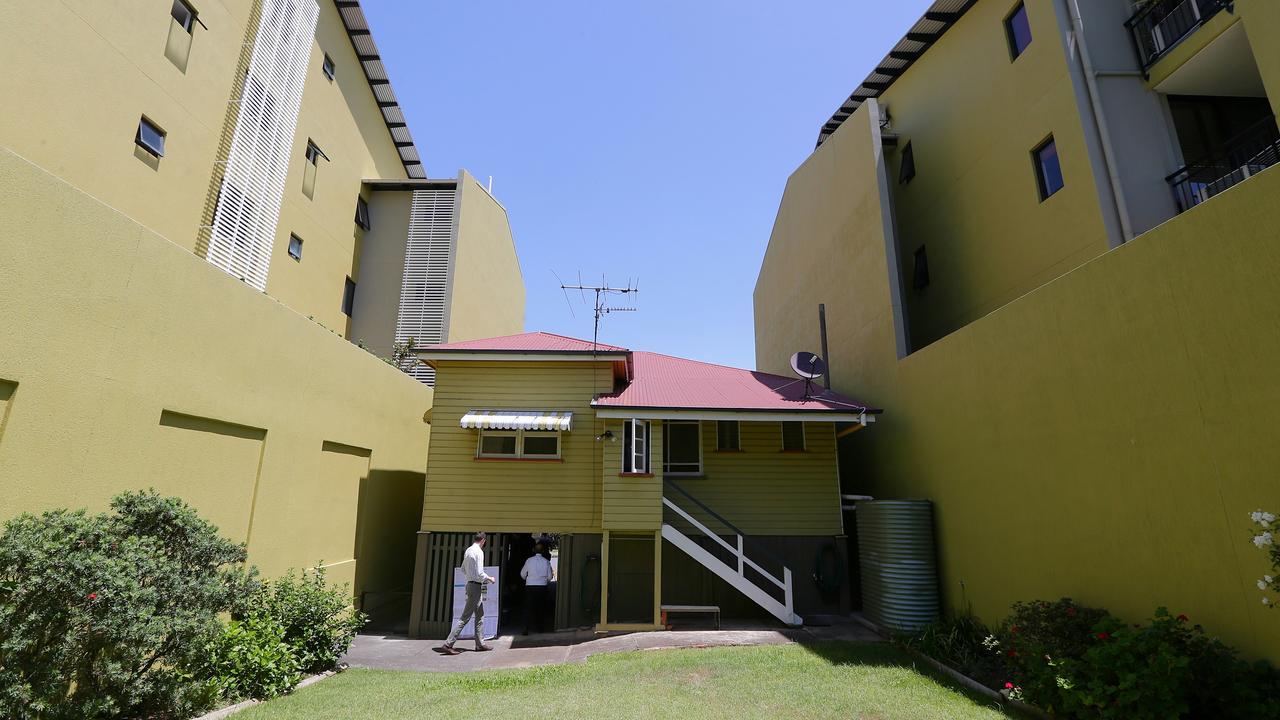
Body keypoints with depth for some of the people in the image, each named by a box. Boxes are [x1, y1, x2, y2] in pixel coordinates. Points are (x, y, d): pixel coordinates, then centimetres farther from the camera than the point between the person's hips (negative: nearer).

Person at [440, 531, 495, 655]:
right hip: (476, 586, -9)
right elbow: (480, 574, -21)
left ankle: (480, 644, 21)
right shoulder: (478, 552, -18)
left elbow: (463, 570, 17)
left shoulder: (468, 550, 8)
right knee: (465, 617, -5)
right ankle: (448, 644, -3)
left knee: (480, 615, 16)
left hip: (470, 583, 9)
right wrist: (489, 578, -4)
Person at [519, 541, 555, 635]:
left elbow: (522, 574, 7)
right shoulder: (546, 561, -4)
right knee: (541, 607, 14)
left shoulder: (529, 560, -4)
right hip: (542, 587, 1)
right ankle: (539, 627, 23)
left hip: (530, 586, -1)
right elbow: (549, 576, 2)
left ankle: (526, 629, -2)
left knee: (528, 608, 5)